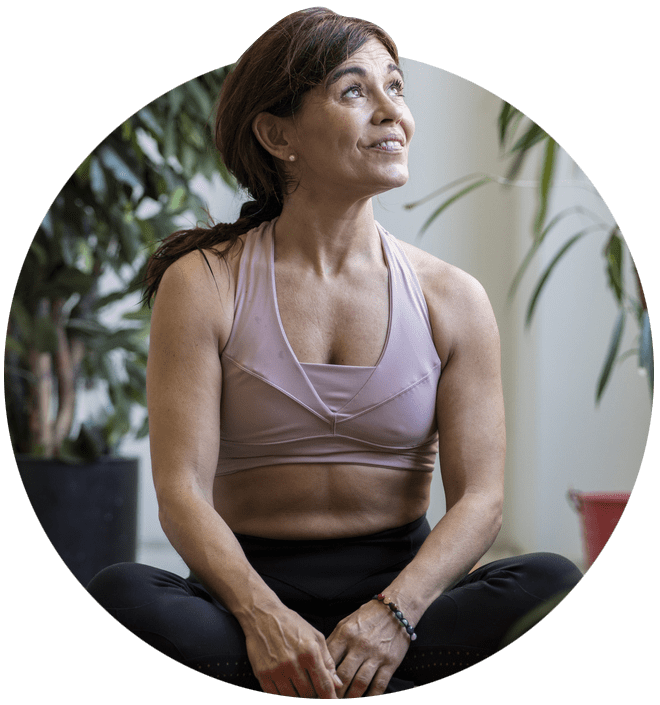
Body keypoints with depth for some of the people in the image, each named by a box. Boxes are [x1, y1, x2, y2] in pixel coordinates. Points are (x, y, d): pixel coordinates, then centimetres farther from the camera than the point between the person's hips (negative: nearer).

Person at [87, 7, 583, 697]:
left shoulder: (452, 298, 5)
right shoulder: (202, 285, 0)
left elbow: (479, 496, -3)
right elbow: (181, 490, -9)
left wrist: (395, 611, -23)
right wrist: (263, 617, -28)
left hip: (401, 581, 2)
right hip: (251, 585, -1)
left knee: (553, 582, -27)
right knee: (119, 592, -32)